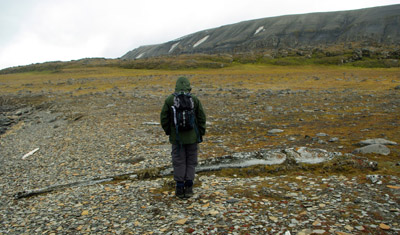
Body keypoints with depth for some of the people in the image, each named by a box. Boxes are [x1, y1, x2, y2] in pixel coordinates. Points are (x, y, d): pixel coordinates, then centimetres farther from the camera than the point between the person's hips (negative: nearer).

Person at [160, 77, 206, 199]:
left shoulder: (169, 100, -4)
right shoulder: (195, 100, -5)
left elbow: (164, 118, -1)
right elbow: (202, 118, -2)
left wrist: (168, 131, 14)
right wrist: (201, 134, 9)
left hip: (177, 137, 0)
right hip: (192, 136, 0)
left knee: (178, 161, 8)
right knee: (191, 161, 11)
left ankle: (180, 188, 12)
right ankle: (188, 188, 13)